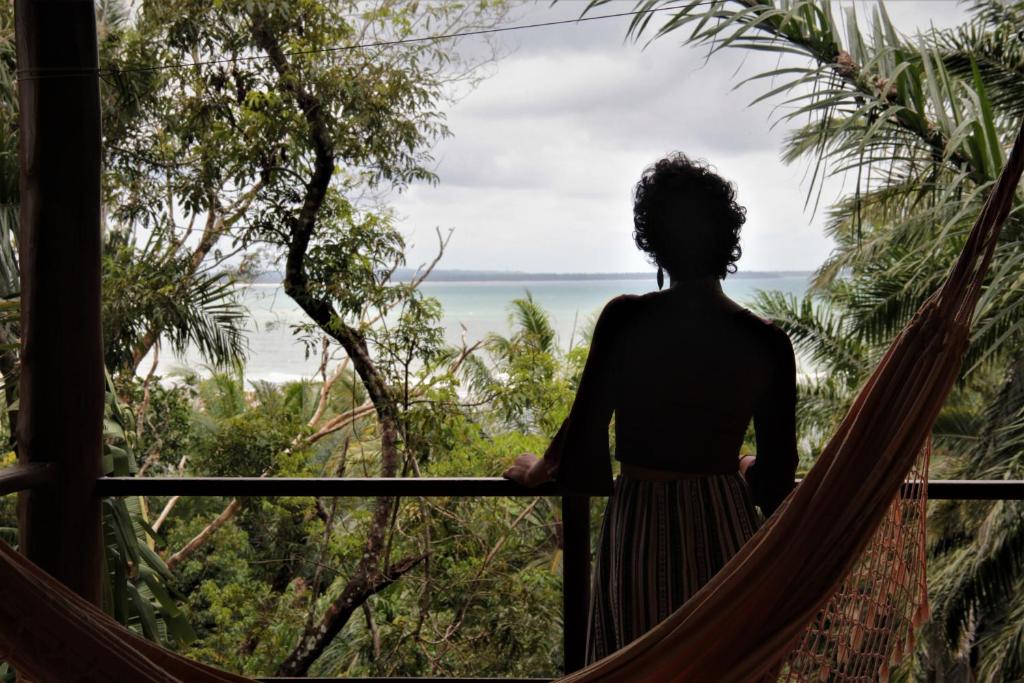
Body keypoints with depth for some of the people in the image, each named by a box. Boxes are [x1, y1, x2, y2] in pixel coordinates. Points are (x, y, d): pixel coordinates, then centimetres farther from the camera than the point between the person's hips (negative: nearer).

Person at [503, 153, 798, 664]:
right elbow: (777, 468, 3)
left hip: (639, 529, -1)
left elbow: (586, 423, -3)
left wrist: (539, 469, 17)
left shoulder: (626, 320, -11)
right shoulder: (766, 341, -5)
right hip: (724, 531, 1)